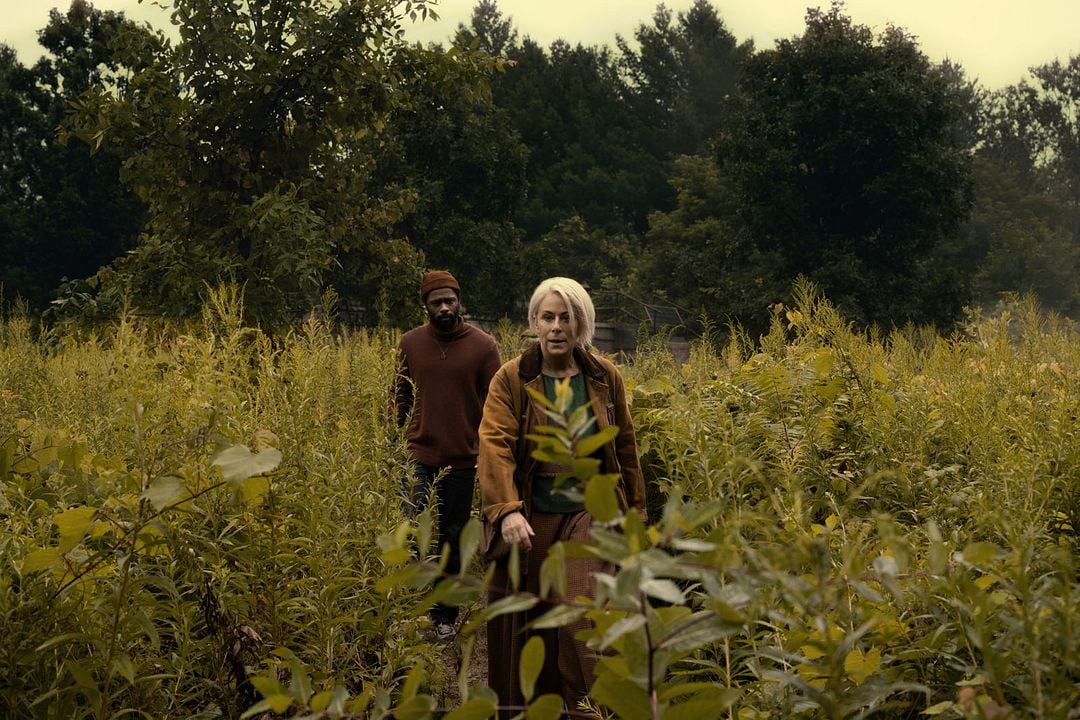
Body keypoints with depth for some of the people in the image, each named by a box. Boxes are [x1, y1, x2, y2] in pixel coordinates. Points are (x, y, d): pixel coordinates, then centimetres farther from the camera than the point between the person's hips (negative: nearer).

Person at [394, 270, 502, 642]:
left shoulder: (483, 346, -4)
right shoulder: (410, 343, 2)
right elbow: (400, 398, 12)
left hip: (462, 461, -1)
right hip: (418, 457, 1)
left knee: (452, 539, 9)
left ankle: (445, 615, 22)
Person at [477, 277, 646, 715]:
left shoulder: (605, 378, 5)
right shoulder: (511, 380, -3)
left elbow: (624, 448, 14)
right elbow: (494, 446, -15)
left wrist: (634, 509, 15)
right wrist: (506, 510, -29)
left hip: (589, 513, 0)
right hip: (529, 519, 0)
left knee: (583, 613, -15)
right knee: (527, 625, 8)